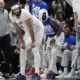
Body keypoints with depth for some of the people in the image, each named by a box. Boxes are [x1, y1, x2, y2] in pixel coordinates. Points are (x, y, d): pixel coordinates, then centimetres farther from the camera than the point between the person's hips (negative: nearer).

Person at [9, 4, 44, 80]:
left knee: (35, 49, -18)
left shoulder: (24, 13, -34)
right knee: (22, 50, 4)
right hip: (28, 31, 7)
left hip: (37, 29, -7)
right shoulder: (11, 16, -15)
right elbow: (18, 30, -5)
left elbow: (31, 28, -29)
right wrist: (22, 42, -6)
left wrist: (33, 41, -26)